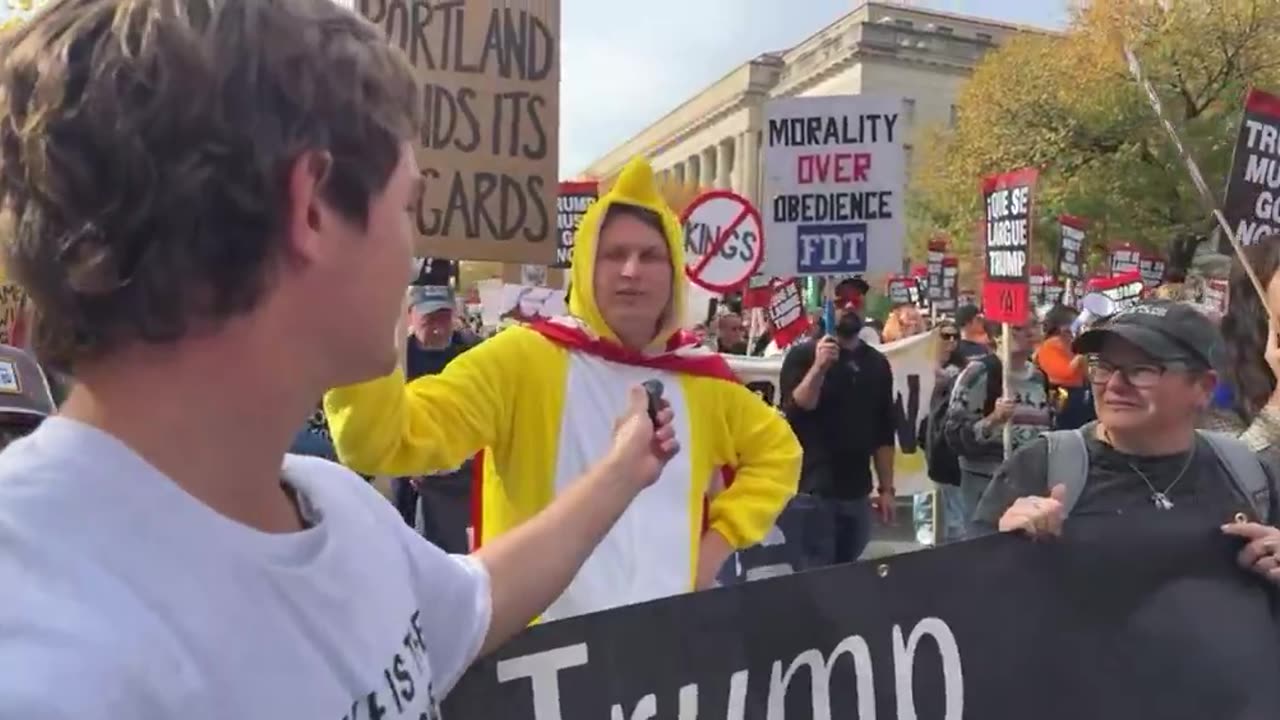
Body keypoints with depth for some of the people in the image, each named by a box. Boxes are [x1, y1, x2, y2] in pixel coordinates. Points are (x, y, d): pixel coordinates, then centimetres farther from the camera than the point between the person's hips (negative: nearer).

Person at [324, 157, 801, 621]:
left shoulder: (700, 378, 3)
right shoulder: (525, 358, -12)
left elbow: (777, 450, 19)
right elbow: (391, 439, -20)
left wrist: (719, 540, 7)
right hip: (544, 636, -4)